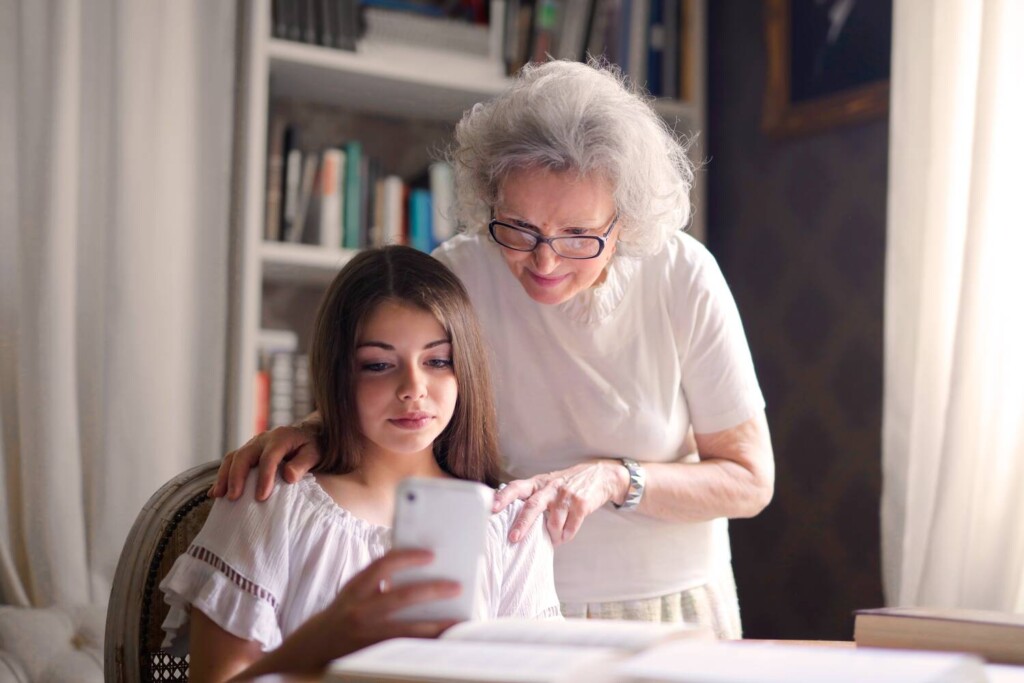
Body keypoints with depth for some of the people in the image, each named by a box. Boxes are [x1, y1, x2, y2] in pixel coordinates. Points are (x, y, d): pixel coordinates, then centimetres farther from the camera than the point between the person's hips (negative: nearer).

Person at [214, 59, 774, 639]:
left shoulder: (683, 276, -11)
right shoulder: (459, 273, -10)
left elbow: (750, 481, -4)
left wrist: (614, 479, -19)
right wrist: (312, 433, -16)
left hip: (670, 613, 0)